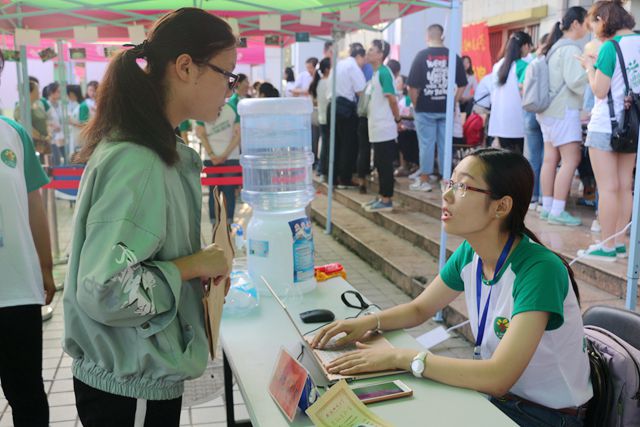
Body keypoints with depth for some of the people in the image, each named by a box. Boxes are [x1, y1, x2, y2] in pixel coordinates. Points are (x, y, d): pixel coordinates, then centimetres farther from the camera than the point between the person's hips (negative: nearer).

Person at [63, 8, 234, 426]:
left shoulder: (156, 148, 4)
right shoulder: (136, 162, -25)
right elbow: (102, 291, -28)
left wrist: (204, 260, 4)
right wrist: (194, 265, -18)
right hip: (131, 390, -9)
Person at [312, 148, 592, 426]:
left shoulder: (538, 269, -28)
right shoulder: (469, 253, -6)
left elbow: (498, 377, -34)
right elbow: (419, 309, 8)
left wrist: (401, 357, -29)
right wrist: (369, 321, -11)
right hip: (498, 394, 6)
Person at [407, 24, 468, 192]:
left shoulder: (421, 55, -6)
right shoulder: (453, 56, 2)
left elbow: (412, 86, -9)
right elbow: (462, 85, 3)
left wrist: (416, 104, 4)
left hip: (426, 109, -2)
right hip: (446, 109, 2)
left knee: (426, 144, 3)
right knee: (445, 144, 8)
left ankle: (424, 181, 8)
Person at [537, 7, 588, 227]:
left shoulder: (555, 47, 17)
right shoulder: (570, 49, -12)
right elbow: (575, 81, -19)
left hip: (549, 110, 10)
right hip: (564, 110, -10)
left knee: (550, 159, 8)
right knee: (571, 159, -8)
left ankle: (547, 207, 10)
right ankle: (557, 211, -9)